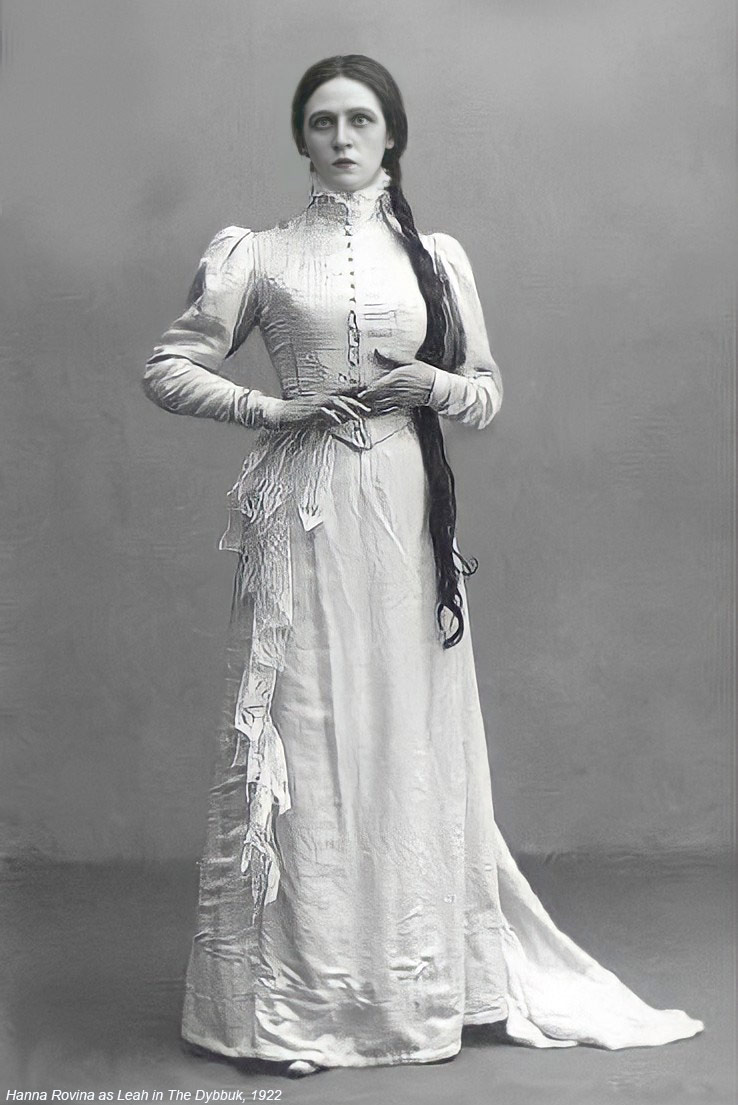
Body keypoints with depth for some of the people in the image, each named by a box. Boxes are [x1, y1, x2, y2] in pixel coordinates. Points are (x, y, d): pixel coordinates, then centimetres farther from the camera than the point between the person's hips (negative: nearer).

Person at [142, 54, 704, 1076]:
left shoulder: (437, 257, 12)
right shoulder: (259, 256, 6)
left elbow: (489, 392, 16)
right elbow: (168, 369, 6)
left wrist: (433, 385, -5)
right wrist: (269, 409, -6)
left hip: (406, 506, 2)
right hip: (304, 512, -2)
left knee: (408, 734, 5)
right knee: (304, 732, -1)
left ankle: (421, 980, 19)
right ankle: (296, 997, 10)